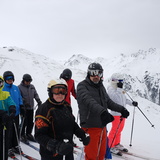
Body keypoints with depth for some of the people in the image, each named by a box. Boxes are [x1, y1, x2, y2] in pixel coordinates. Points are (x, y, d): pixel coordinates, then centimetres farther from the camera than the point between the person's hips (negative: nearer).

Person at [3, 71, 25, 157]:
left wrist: (21, 106, 6)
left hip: (16, 113, 5)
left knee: (16, 130, 14)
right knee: (9, 131, 0)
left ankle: (15, 145, 29)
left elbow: (19, 98, 15)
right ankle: (9, 148, 15)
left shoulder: (16, 88, 8)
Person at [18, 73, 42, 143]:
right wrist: (24, 103, -21)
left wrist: (39, 101, 0)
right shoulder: (20, 87, -7)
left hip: (31, 107, 5)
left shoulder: (32, 87, 9)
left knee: (30, 122, 11)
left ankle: (28, 134, 28)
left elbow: (36, 94, 13)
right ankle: (22, 135, 14)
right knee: (24, 122, -2)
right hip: (24, 108, -5)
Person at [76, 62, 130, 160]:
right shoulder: (82, 86, -11)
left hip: (102, 125, 7)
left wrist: (121, 109, 10)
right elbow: (89, 101, -29)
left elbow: (108, 101, 21)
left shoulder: (101, 87, 14)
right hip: (90, 126, -7)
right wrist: (102, 111, -44)